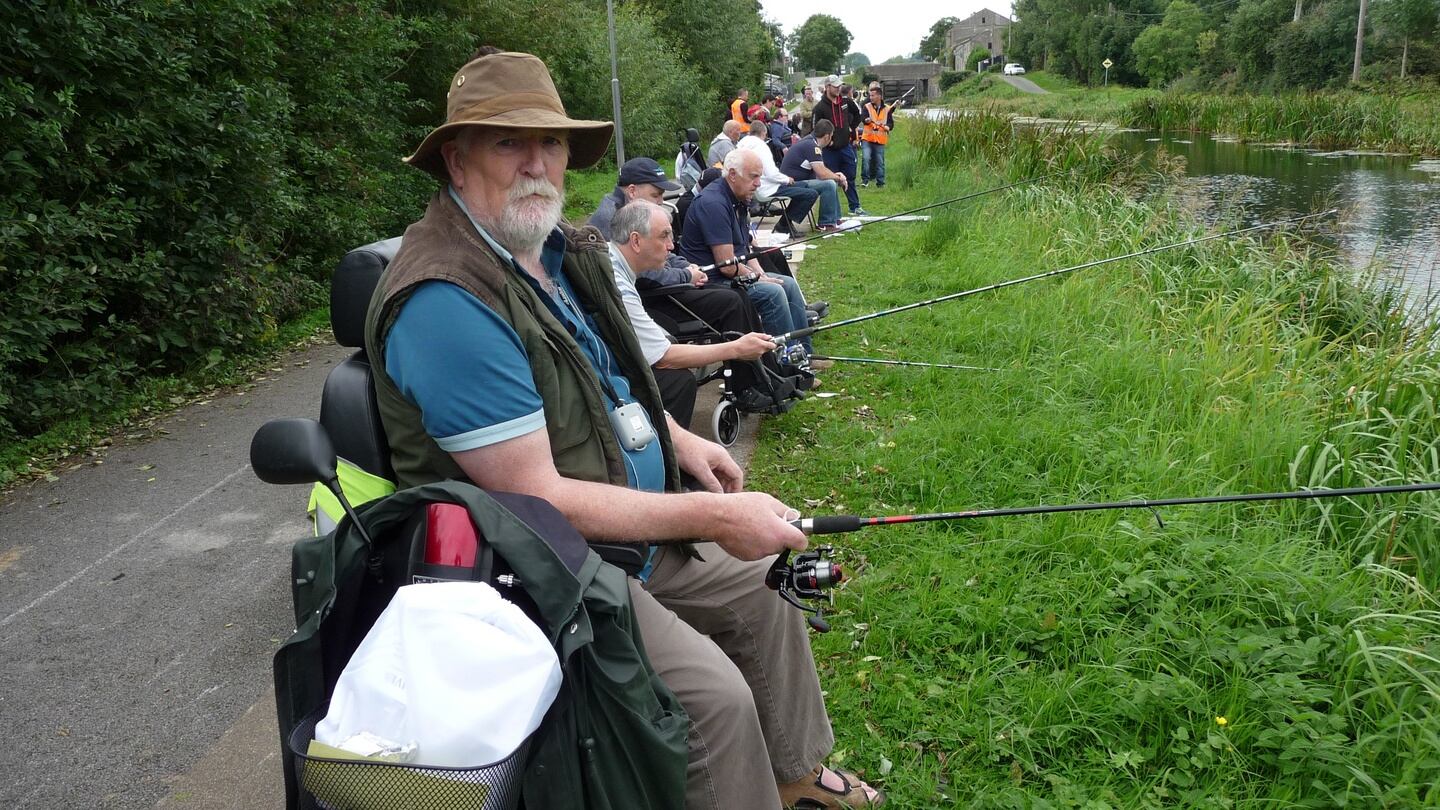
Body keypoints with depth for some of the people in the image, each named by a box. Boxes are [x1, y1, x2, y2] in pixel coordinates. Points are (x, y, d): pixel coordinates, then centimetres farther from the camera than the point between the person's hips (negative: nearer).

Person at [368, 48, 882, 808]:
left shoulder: (556, 246, 3)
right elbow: (535, 498, -28)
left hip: (629, 523, 10)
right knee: (715, 694, -21)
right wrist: (712, 518, -25)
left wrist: (678, 441, 7)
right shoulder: (445, 301, -27)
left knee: (765, 585, 15)